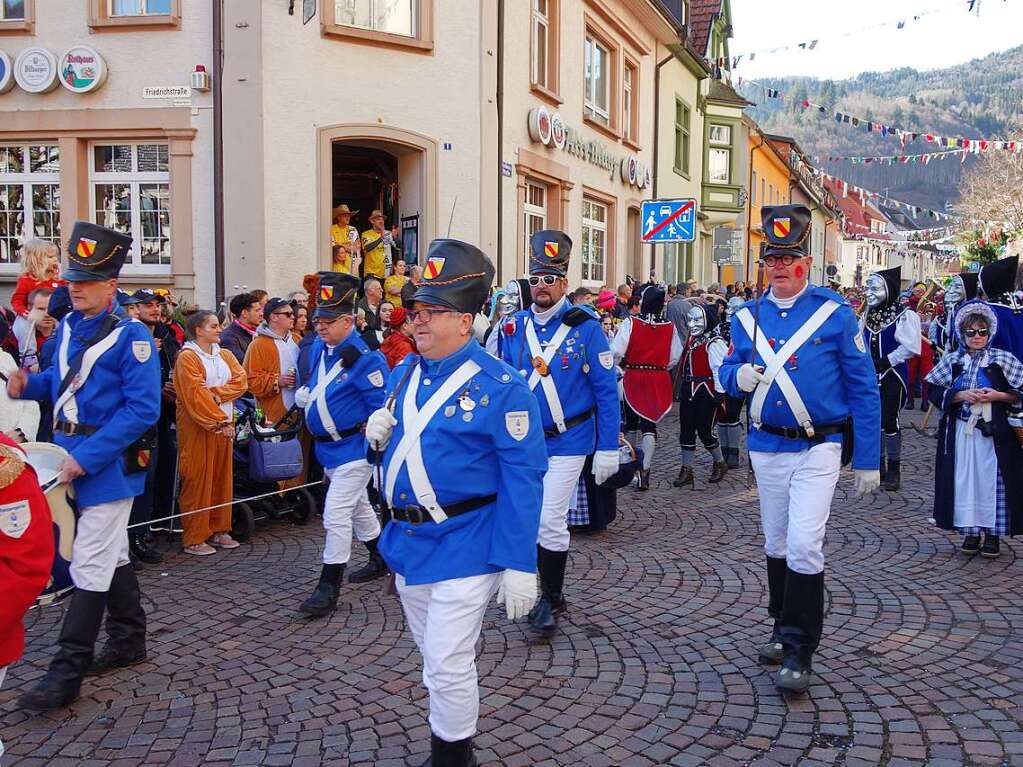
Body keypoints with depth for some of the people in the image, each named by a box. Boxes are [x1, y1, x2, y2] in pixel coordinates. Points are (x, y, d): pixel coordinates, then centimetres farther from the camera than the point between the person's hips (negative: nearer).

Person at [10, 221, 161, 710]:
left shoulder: (130, 336, -16)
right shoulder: (67, 327, 7)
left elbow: (142, 409, -21)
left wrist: (87, 458, -23)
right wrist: (29, 384, -1)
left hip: (108, 463, -8)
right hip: (73, 457, 8)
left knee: (90, 565, -3)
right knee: (112, 554, 18)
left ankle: (67, 672, 4)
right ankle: (129, 641, 33)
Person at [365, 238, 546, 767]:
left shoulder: (499, 387, -15)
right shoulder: (404, 374, 6)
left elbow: (523, 479, -17)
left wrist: (519, 565, -19)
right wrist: (378, 429, -5)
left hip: (463, 548, -7)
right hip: (405, 542, 7)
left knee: (448, 667, -2)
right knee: (434, 658, 22)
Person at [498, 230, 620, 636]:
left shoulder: (584, 326, -10)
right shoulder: (515, 327, 2)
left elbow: (606, 390, -9)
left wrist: (608, 448, -11)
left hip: (566, 443, -4)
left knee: (550, 521, -6)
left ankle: (550, 599, 13)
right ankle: (549, 593, 32)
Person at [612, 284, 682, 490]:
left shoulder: (631, 324, -12)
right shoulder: (669, 328, -5)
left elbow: (617, 352, -15)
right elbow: (675, 357, -1)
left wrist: (619, 364, 6)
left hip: (633, 378, -1)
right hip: (659, 381, 1)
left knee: (632, 421, 18)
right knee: (649, 424, 2)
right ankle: (644, 470, -8)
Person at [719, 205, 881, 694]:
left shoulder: (836, 314, -6)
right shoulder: (748, 317, 5)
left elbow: (863, 389, -4)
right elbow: (728, 372, 12)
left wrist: (868, 461, -5)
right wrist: (739, 377, -14)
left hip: (817, 450, -4)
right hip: (766, 448, 4)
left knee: (804, 546, -12)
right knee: (777, 545, 15)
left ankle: (799, 652, 0)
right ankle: (783, 628, 33)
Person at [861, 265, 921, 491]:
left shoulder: (904, 315, -11)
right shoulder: (867, 315, 9)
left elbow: (910, 347, -17)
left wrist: (886, 360, -16)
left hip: (892, 376, -6)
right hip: (871, 377, 6)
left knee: (890, 421, -5)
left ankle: (894, 469, 7)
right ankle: (879, 466, 21)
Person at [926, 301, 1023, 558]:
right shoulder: (952, 361, 7)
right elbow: (935, 392, 2)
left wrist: (997, 395, -13)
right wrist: (961, 395, -12)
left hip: (993, 431, -2)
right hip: (960, 430, 2)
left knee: (992, 479, 0)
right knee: (964, 479, 3)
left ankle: (993, 532, 10)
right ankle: (970, 531, 14)